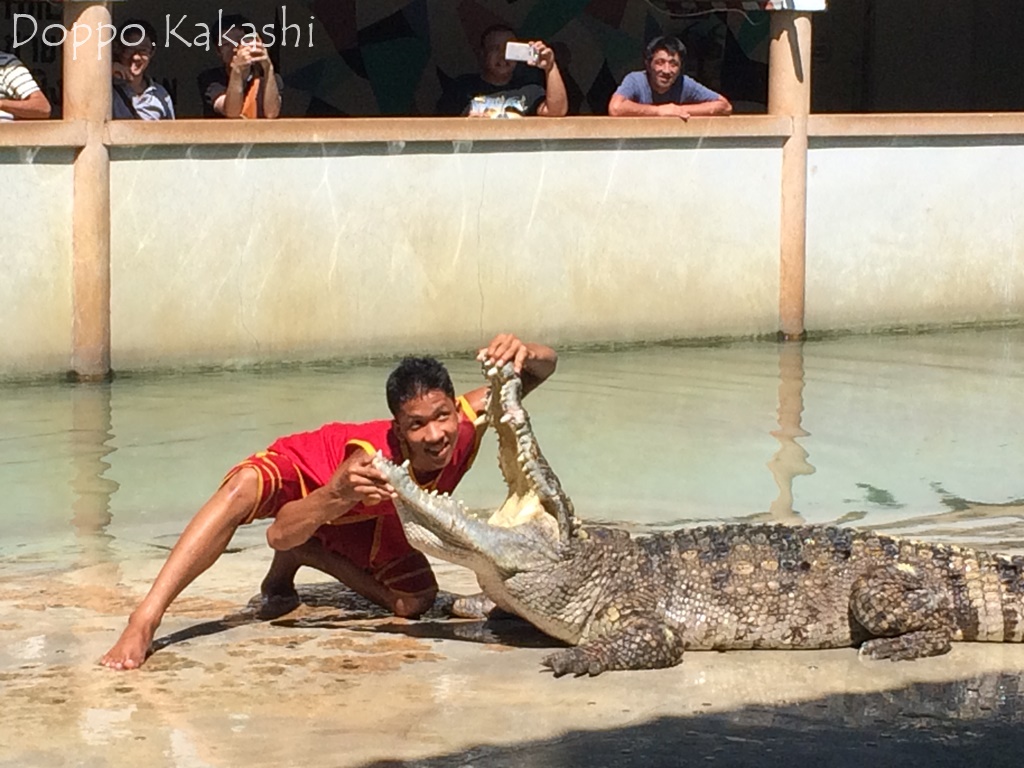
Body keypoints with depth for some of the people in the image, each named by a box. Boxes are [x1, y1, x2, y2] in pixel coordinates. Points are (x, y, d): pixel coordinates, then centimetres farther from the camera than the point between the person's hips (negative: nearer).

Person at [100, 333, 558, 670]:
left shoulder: (465, 421, -35)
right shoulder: (377, 460, -45)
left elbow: (544, 367, -29)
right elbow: (279, 534, -49)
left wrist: (524, 355, -54)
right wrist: (337, 498, -68)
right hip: (306, 474, -6)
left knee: (414, 602, -10)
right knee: (243, 488, -39)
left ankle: (308, 555, 13)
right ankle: (144, 621, -45)